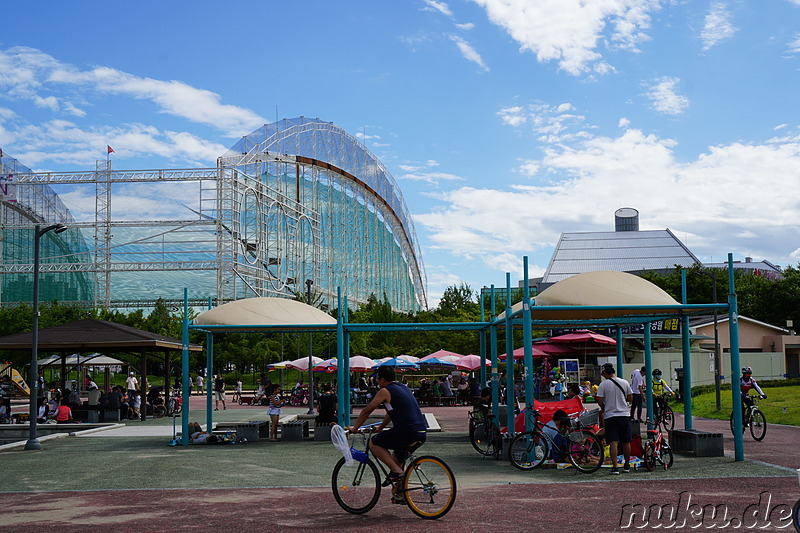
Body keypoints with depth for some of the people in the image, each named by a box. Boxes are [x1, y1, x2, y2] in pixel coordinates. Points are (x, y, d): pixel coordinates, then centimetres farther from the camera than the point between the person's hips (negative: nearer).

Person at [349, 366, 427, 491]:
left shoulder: (385, 391, -1)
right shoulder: (405, 389, 23)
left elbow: (366, 411, 4)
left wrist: (354, 428, 17)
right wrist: (380, 428, 44)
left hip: (407, 432, -8)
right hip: (422, 434, 8)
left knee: (373, 443, 7)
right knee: (397, 458, 28)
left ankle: (396, 471, -4)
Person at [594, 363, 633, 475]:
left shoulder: (603, 384, -7)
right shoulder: (624, 383, 2)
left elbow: (599, 400, -9)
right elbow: (630, 398, 7)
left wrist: (603, 408, 10)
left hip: (610, 416, -3)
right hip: (624, 415, 3)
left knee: (613, 442, -5)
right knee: (626, 442, 13)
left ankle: (615, 467, -11)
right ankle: (627, 466, 22)